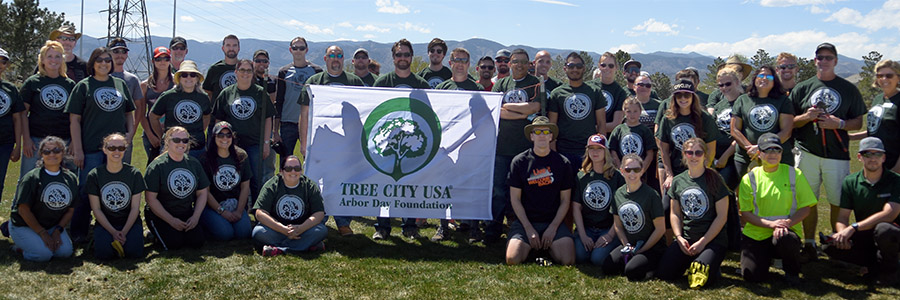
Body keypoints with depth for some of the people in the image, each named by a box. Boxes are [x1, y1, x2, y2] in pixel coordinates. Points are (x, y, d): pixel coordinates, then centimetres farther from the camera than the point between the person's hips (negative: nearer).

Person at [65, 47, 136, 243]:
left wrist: (130, 132, 3)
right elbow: (74, 120, -2)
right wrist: (78, 150, -8)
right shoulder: (83, 86, 1)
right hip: (91, 149, -4)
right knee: (87, 191, -2)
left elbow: (129, 112, 21)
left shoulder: (121, 84, 13)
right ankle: (78, 233, 9)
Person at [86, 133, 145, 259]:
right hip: (105, 222, 0)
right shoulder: (94, 176, -5)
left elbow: (135, 208, -4)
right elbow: (96, 209, -4)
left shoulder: (134, 174, -4)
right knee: (103, 253, -26)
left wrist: (124, 232, -15)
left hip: (130, 221, 0)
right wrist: (113, 232, -13)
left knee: (134, 252, -24)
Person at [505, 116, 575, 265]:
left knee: (567, 260, -22)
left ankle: (550, 249, 10)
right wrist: (529, 229, -8)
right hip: (525, 221, -1)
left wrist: (553, 228, -7)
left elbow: (565, 200, 6)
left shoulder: (563, 163, 5)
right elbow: (515, 199, 1)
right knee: (513, 259, -23)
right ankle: (530, 246, 9)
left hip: (554, 221, 1)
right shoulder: (519, 162, 2)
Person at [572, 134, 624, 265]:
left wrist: (610, 235, -11)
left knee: (598, 258, -25)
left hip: (609, 228, -2)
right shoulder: (581, 176, 8)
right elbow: (576, 207, 4)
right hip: (586, 228, 2)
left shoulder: (616, 176, 1)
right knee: (579, 256, -26)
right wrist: (582, 235, -7)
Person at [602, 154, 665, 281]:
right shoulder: (618, 194, 3)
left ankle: (654, 267, 2)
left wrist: (641, 250, -11)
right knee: (607, 267, -17)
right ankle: (632, 258, 6)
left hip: (651, 248, -5)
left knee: (632, 271, -28)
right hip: (629, 245, 5)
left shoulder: (651, 195, -13)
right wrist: (627, 246, -4)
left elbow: (660, 228, -12)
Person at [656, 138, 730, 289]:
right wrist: (679, 237, -4)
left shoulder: (714, 180, -5)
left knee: (702, 276, -25)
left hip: (713, 239, -4)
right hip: (685, 238, 4)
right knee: (663, 272, -13)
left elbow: (722, 216, -7)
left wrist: (702, 242, -11)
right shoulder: (678, 181, 8)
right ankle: (688, 260, 16)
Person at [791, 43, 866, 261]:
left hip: (837, 155, 0)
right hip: (807, 153, 1)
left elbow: (858, 122, 8)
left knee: (839, 202, 1)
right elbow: (789, 122, 10)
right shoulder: (802, 88, 10)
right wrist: (807, 116, -10)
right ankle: (809, 245, 10)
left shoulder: (849, 89, 9)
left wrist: (840, 123, -11)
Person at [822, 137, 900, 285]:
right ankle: (876, 263, -3)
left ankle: (888, 270, -9)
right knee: (829, 246, -21)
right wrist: (843, 233, -26)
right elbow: (842, 217, -2)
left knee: (884, 229, -39)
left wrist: (853, 227, -32)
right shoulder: (850, 182, 1)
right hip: (864, 236, 4)